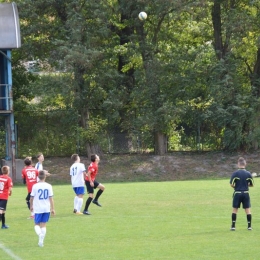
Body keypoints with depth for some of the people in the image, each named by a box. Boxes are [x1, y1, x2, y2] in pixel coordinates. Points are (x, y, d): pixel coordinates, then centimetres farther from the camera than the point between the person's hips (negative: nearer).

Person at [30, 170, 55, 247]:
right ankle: (41, 241, 5)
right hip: (46, 208, 2)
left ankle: (40, 234, -22)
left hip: (38, 209, -2)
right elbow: (51, 198, -3)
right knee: (43, 225, 12)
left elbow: (31, 198, -1)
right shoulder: (48, 186, -3)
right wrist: (52, 209, 2)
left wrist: (31, 206, 16)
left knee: (37, 224, 9)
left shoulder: (35, 186, -7)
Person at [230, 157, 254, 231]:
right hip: (246, 193, 1)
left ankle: (233, 226, 4)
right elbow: (252, 185, 5)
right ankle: (249, 226, 5)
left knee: (235, 209, 7)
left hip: (237, 193, -1)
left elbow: (231, 184, -11)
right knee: (248, 209, 6)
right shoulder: (248, 174, -2)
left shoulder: (235, 173, -9)